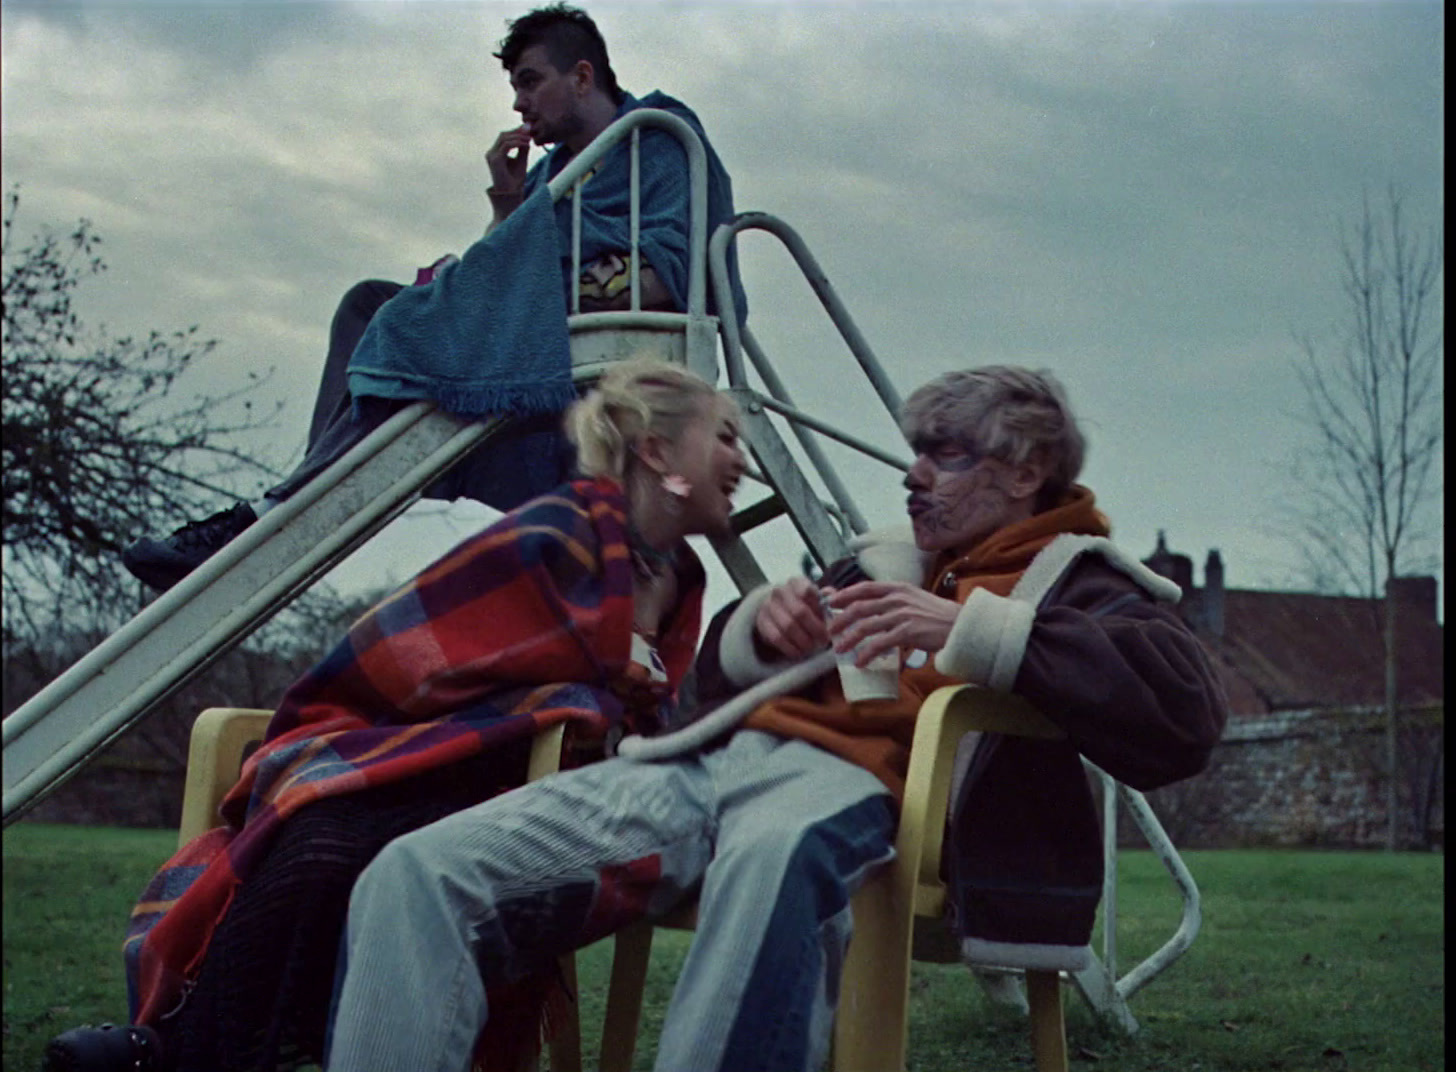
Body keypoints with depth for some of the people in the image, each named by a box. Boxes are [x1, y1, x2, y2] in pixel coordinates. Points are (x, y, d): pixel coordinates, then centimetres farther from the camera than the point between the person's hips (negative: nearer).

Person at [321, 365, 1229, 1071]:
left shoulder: (1070, 582, 16)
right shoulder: (882, 567, 35)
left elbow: (1188, 714, -6)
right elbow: (719, 676, 38)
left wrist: (971, 632, -14)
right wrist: (762, 625, 13)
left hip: (859, 780, -6)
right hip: (719, 757, 6)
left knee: (776, 857, -46)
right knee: (418, 873, -17)